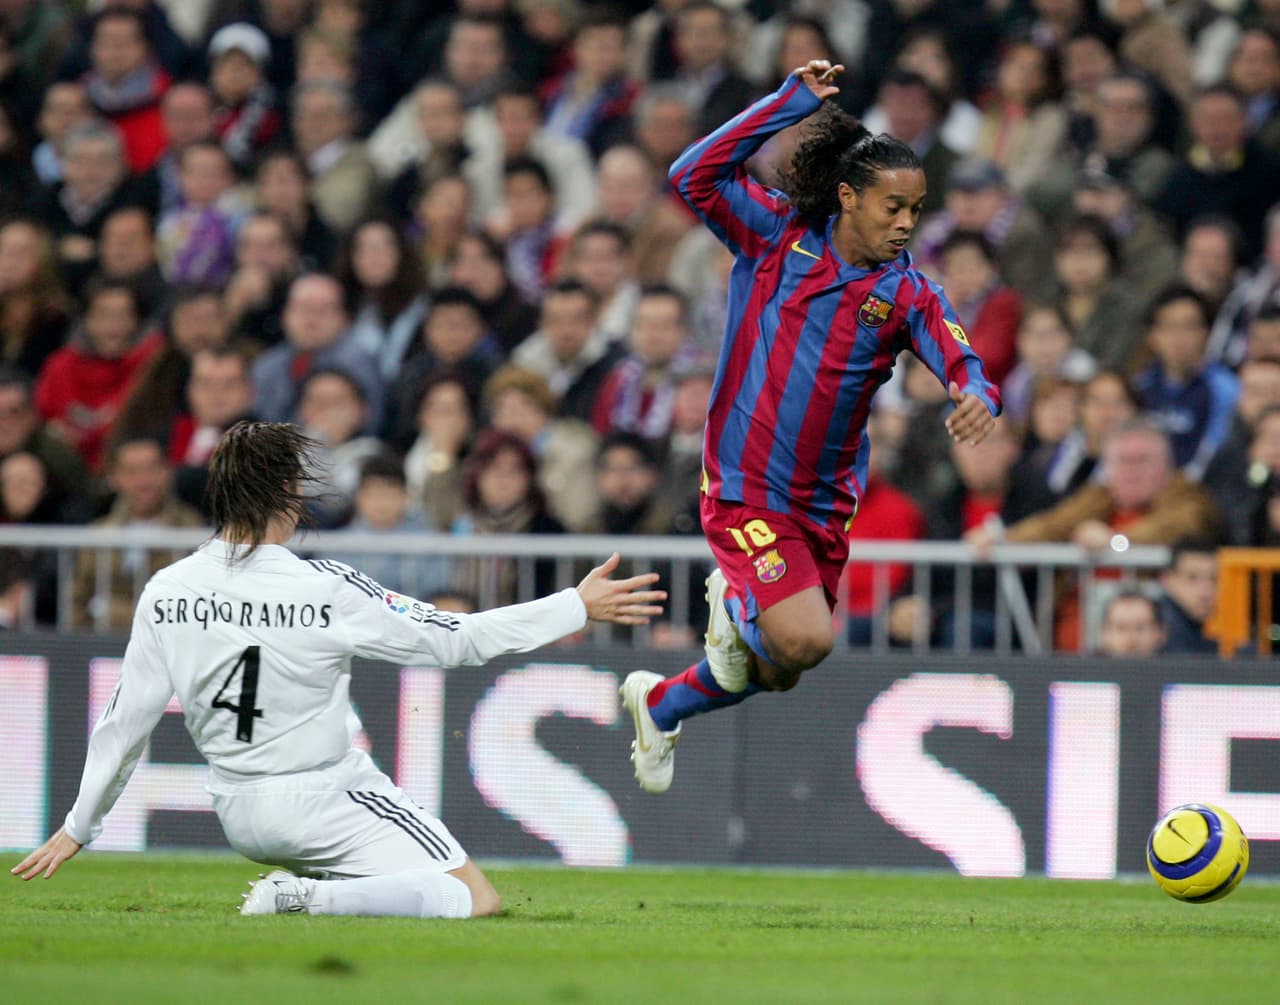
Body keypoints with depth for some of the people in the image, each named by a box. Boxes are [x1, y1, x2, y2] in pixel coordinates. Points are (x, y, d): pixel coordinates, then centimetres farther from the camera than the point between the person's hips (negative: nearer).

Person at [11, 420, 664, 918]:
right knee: (476, 901, -8)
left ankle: (294, 892, 15)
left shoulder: (165, 594, -6)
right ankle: (313, 899, -22)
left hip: (239, 816, 7)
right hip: (323, 805, -7)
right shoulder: (326, 591, -19)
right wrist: (578, 607, -4)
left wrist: (79, 826, 11)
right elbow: (456, 640, -12)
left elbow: (126, 720, -1)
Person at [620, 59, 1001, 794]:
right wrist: (792, 102, -20)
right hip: (745, 489, -5)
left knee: (778, 674, 16)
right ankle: (736, 606, 14)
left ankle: (660, 704, 46)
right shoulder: (779, 235, -6)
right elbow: (696, 177, -17)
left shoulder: (906, 293, -3)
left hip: (826, 507, 5)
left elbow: (962, 363, -17)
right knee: (805, 640, -23)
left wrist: (978, 396, -42)